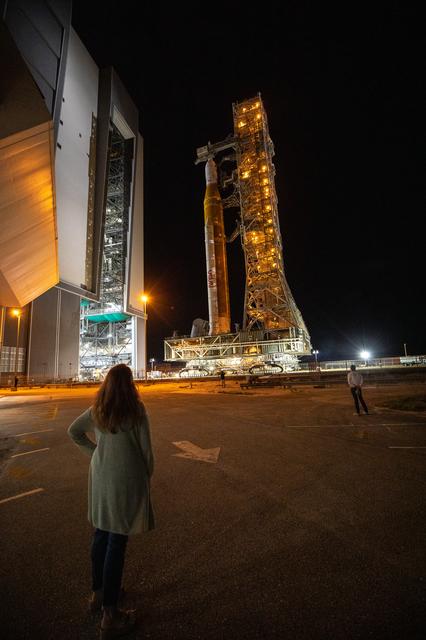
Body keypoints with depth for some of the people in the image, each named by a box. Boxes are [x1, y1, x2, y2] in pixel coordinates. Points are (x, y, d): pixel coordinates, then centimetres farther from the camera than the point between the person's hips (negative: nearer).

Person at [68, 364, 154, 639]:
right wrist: (148, 477, 4)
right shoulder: (136, 409, -18)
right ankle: (110, 616, 24)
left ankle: (98, 592, 45)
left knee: (101, 535, 24)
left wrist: (94, 450, 12)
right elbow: (146, 449, -13)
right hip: (127, 479, -6)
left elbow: (74, 432, 11)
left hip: (100, 476, 6)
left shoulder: (97, 409, -2)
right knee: (117, 542, 7)